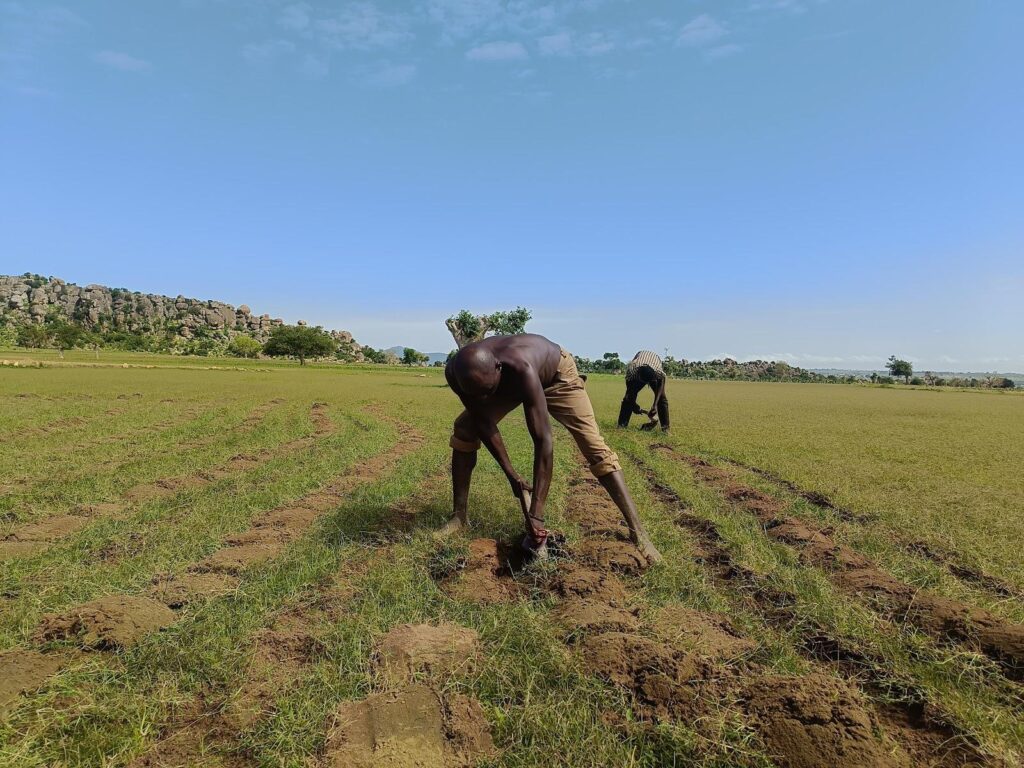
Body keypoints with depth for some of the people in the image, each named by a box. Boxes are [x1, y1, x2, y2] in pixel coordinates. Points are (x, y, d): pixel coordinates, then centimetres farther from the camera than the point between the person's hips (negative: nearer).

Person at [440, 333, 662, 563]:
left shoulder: (521, 369, -46)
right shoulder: (455, 372, -32)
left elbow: (542, 440, -44)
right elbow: (483, 422, -18)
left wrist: (536, 513, -43)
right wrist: (510, 473, -20)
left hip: (556, 373, -5)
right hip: (507, 383, 5)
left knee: (594, 447, -17)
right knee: (465, 429, -8)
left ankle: (637, 532, -11)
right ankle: (459, 516, 4)